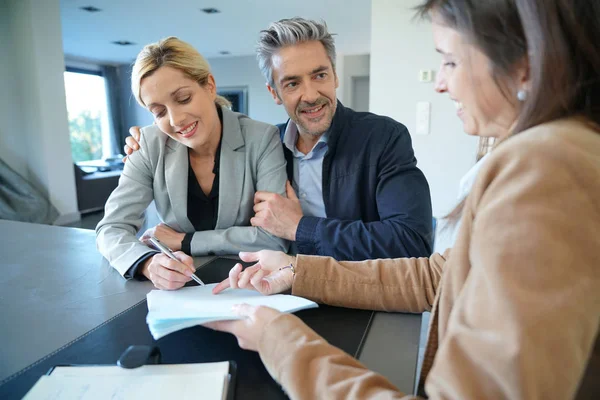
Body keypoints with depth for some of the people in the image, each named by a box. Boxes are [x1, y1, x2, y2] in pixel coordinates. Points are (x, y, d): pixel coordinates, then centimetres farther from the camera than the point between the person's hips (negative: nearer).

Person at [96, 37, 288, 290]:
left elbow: (277, 236, -20)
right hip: (179, 290, 2)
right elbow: (111, 228, -8)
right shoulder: (150, 145, -6)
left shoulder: (261, 139, -14)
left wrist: (184, 241, -14)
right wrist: (148, 263, -30)